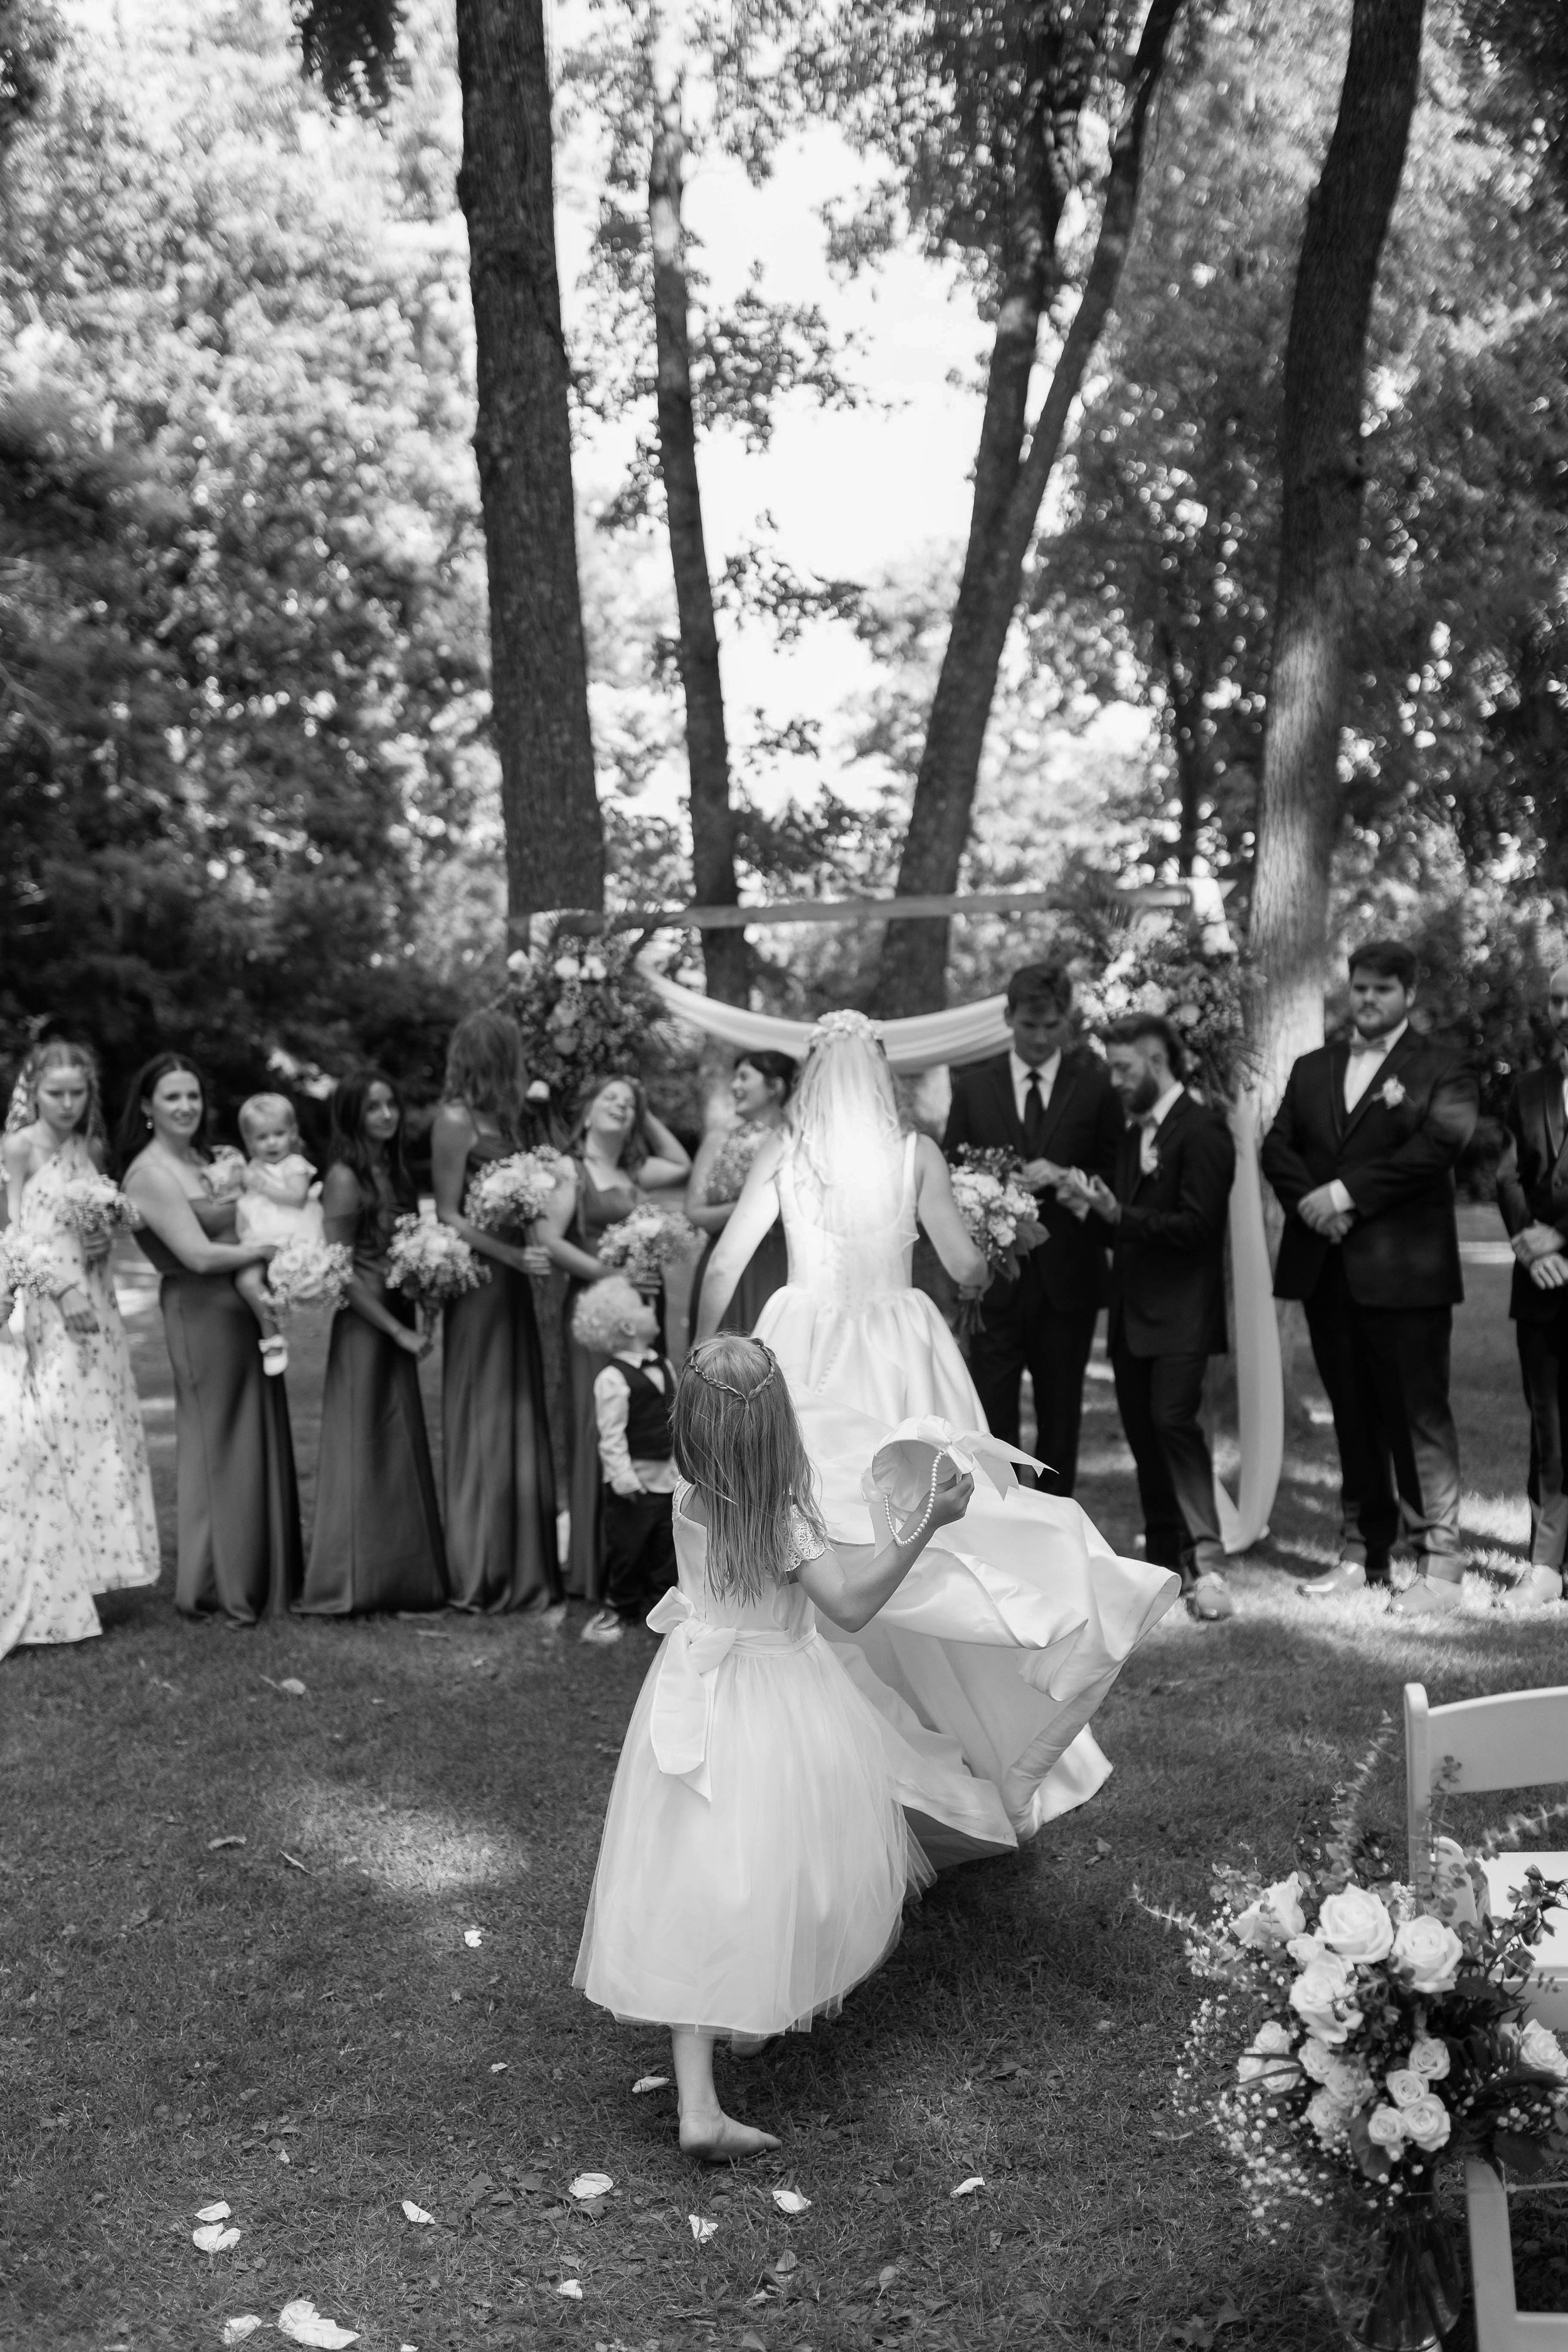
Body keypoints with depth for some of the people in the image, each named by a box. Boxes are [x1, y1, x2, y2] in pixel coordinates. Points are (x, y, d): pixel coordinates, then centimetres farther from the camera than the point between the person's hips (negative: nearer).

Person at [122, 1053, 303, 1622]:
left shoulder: (199, 1159, 15)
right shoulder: (150, 1173, -12)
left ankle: (261, 1578, 23)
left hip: (246, 1309, 8)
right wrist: (273, 1247, -10)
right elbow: (200, 1255, -18)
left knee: (257, 1442, 12)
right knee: (218, 1447, 1)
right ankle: (218, 1588, 14)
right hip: (203, 1314, -8)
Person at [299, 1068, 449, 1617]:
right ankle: (350, 1584, 7)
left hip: (398, 1324, 8)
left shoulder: (393, 1171, 11)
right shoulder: (345, 1178, -12)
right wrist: (398, 1331, -13)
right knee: (363, 1450, -2)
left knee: (399, 1452, 11)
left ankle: (398, 1579, 20)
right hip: (363, 1327, -8)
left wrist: (422, 1319, 0)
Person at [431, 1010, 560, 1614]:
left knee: (521, 1420, 11)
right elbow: (448, 1216, -13)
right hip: (478, 1280, -8)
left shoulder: (508, 1116, 13)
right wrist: (513, 1255, -19)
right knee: (482, 1423, 0)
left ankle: (522, 1569, 21)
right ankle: (480, 1575, 11)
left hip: (512, 1282, 8)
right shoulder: (456, 1120, -10)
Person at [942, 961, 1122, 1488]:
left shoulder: (1094, 1088, 3)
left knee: (1061, 1420, 9)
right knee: (991, 1417, -2)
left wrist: (1066, 1177, -15)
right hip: (995, 1280, 0)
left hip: (1067, 1280, 0)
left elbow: (1117, 1178, 3)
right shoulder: (973, 1087, 6)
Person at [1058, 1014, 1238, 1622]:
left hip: (1180, 1313, -8)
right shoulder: (1133, 1135, 17)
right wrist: (1095, 1207, -2)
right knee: (1143, 1433, 8)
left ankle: (1207, 1561, -15)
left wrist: (1118, 1215, -22)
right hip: (1132, 1310, 8)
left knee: (1174, 1419, -18)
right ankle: (1166, 1564, 15)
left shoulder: (1202, 1132, -9)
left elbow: (1197, 1226, -16)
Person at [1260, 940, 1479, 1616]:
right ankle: (1361, 1554, 19)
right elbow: (1277, 1148, 9)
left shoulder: (1441, 1068, 2)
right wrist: (1310, 1201, -10)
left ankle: (1439, 1565, 1)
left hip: (1404, 1271, -5)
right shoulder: (1311, 1069, 18)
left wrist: (1348, 1192, -15)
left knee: (1419, 1417, -4)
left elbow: (1441, 1144, -14)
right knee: (1353, 1419, 11)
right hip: (1327, 1271, 5)